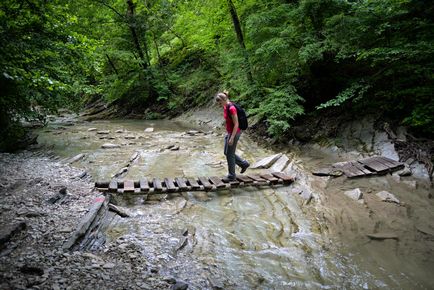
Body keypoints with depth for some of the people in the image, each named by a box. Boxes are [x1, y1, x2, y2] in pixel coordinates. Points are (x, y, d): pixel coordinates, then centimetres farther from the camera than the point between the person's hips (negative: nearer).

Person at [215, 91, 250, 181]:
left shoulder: (231, 108, -25)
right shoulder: (225, 107, 4)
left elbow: (236, 124, -23)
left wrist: (232, 138, -21)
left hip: (234, 133, -10)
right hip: (229, 132, 10)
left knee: (230, 154, 1)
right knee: (226, 153, 17)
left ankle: (232, 176, 16)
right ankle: (244, 164, 29)